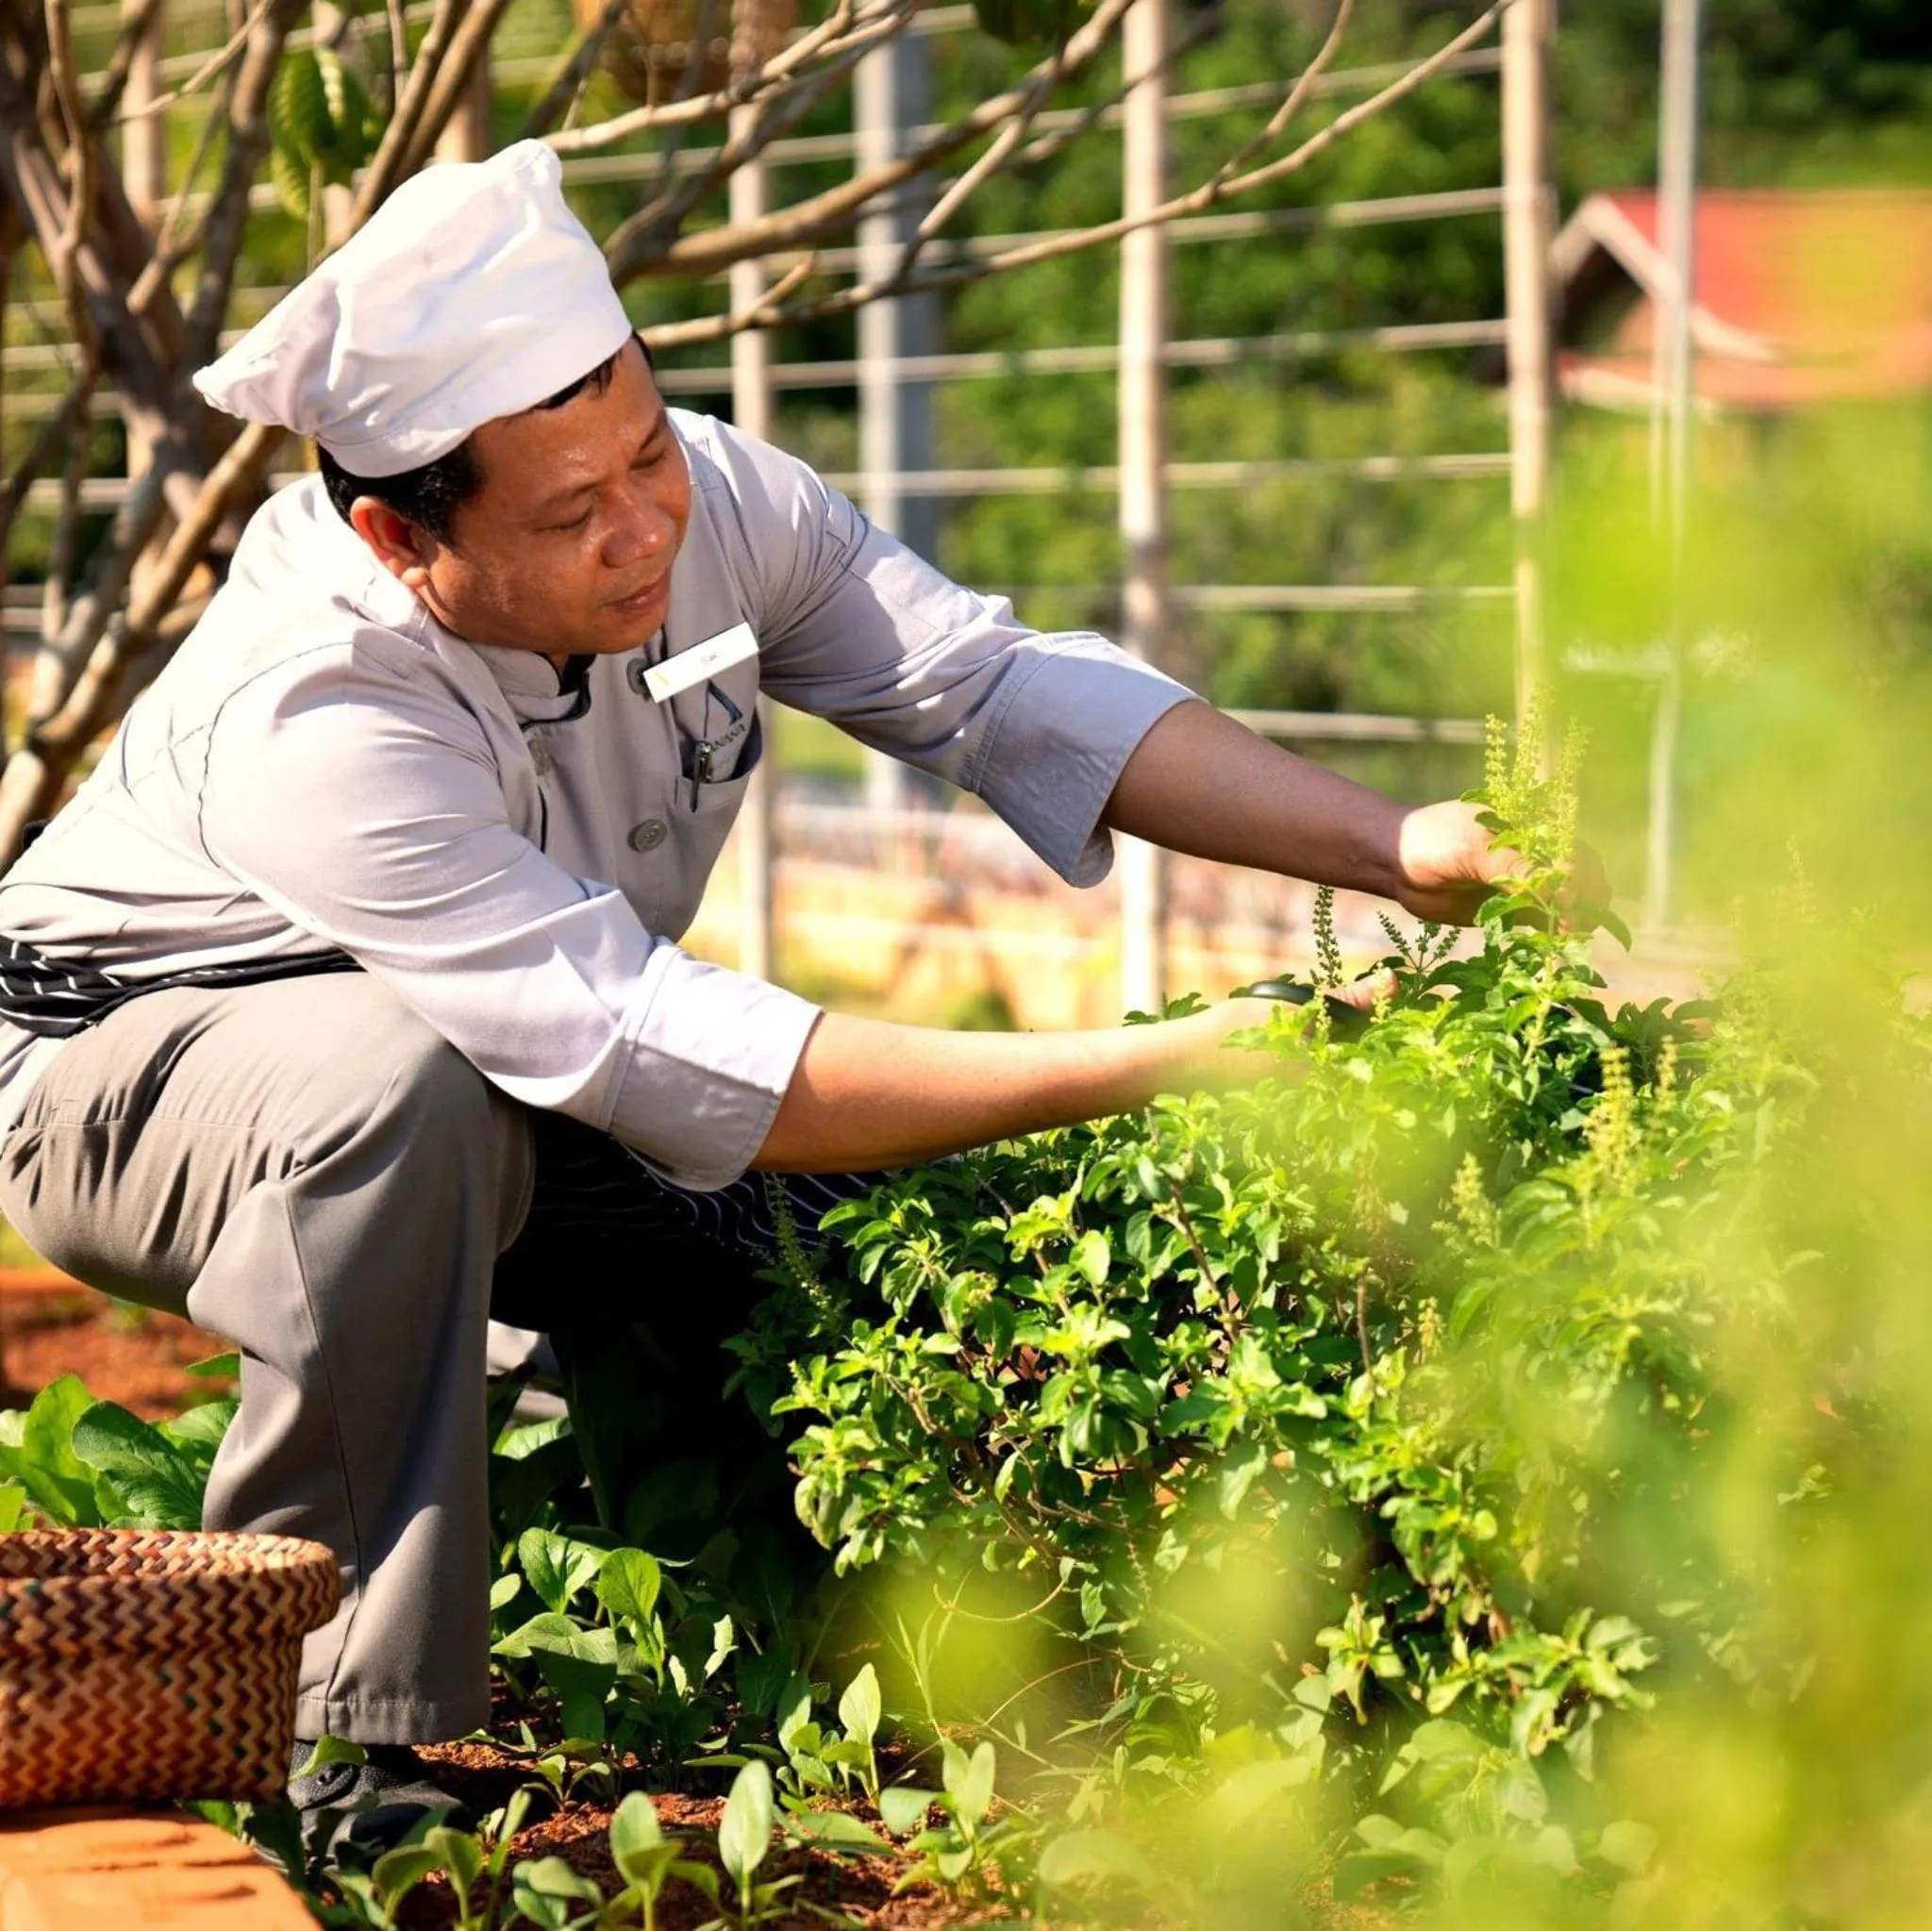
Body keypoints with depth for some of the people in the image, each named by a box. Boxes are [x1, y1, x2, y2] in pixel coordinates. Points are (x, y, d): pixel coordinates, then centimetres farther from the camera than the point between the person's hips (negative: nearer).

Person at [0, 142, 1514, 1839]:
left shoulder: (710, 502, -21)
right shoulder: (312, 725, -39)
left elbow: (1007, 689, -18)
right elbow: (661, 1060, -43)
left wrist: (1391, 847, -31)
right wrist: (1155, 1066, -47)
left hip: (524, 1077, 7)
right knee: (403, 1091, -39)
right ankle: (332, 1735, -29)